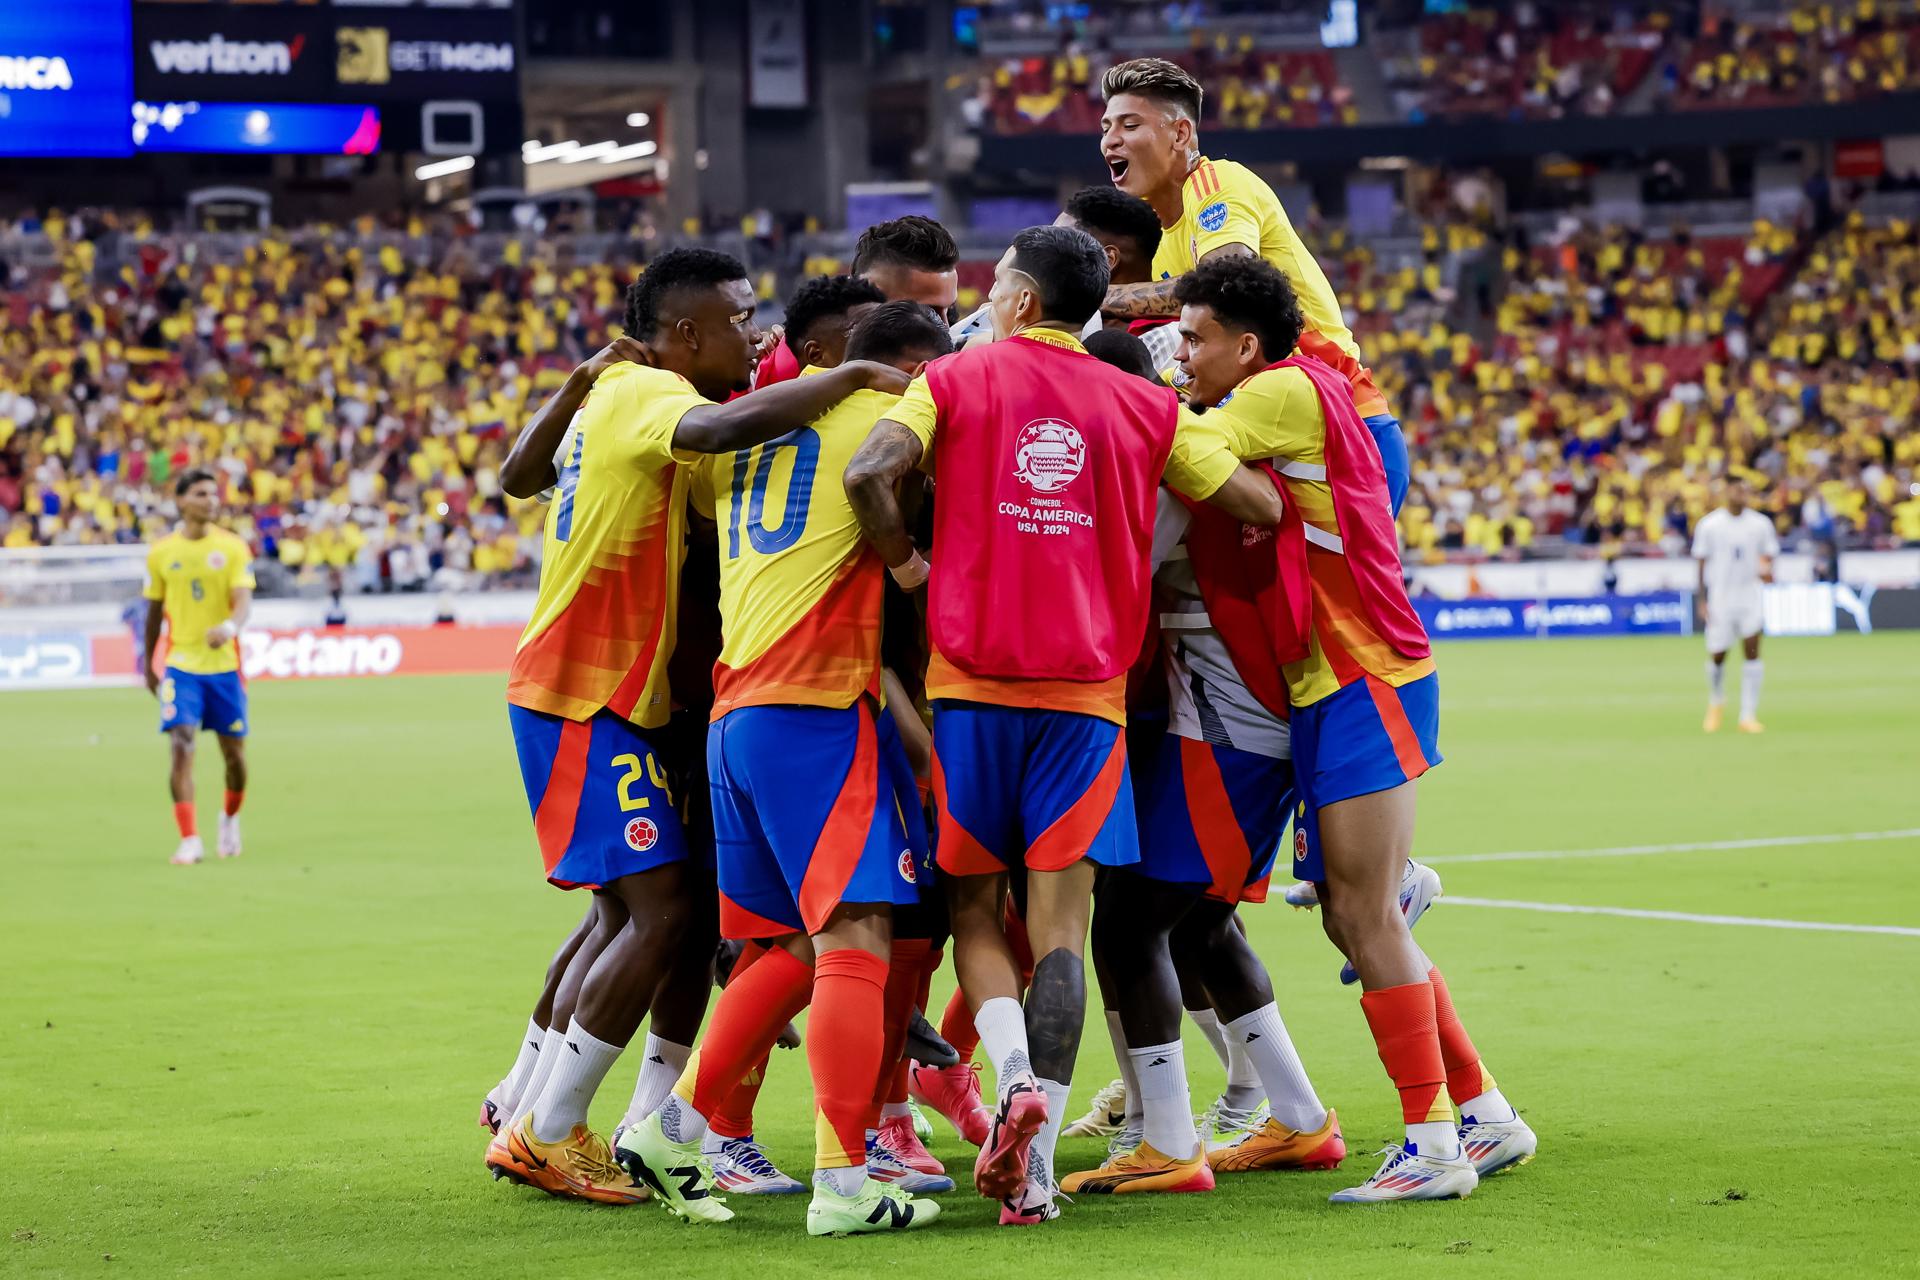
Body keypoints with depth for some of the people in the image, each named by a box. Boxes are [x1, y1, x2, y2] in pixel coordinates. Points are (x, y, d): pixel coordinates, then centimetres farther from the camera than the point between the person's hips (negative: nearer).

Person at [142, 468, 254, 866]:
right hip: (180, 665, 0)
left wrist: (230, 626, -35)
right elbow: (154, 612, 13)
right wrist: (147, 665, 17)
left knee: (234, 751, 6)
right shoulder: (160, 553, 3)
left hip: (224, 664, 0)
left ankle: (230, 818, 35)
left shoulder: (233, 547, -2)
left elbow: (243, 601, -13)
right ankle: (189, 841, -13)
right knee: (180, 747, -14)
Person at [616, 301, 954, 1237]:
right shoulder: (885, 417, 0)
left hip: (733, 713, 8)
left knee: (797, 946, 16)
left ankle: (673, 1127, 14)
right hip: (820, 704, -8)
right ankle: (843, 1181, -18)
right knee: (856, 936, -11)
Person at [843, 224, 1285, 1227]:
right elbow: (1261, 507, 12)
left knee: (975, 908, 11)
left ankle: (1015, 1077, -16)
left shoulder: (956, 379, 3)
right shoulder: (1143, 408, 8)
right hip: (1087, 690, 1)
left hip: (970, 683, -1)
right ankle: (1035, 1162, -10)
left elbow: (869, 473, -14)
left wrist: (904, 564, 2)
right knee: (1058, 920, 0)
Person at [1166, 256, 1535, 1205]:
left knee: (1366, 919, -9)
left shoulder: (1290, 389, -11)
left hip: (1366, 687, -10)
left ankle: (1434, 1145, -5)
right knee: (1352, 919, 12)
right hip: (1329, 693, 10)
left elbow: (1189, 448, -17)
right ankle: (1485, 1115, 19)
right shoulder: (1278, 404, 17)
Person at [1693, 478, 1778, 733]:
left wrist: (1766, 570, -14)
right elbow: (1702, 564, 3)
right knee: (1717, 656, 4)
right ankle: (1715, 703, 34)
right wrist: (1703, 600, -2)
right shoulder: (1709, 525, -1)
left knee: (1752, 650, -12)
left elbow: (1768, 557, 10)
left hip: (1750, 595, 1)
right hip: (1720, 598, -1)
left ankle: (1749, 715, -9)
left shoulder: (1760, 524, 3)